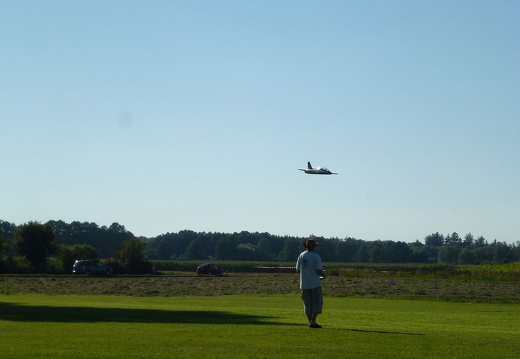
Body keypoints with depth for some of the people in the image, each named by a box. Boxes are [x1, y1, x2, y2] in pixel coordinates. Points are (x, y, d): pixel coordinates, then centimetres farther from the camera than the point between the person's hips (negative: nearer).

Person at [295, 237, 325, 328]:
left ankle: (310, 322, 8)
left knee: (307, 304, 10)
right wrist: (323, 275, 4)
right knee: (317, 302, 2)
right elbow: (319, 271, -17)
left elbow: (298, 270, 7)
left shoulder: (301, 255, 3)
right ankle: (313, 321, -9)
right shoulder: (316, 256, -12)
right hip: (315, 283, -5)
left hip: (304, 284, 5)